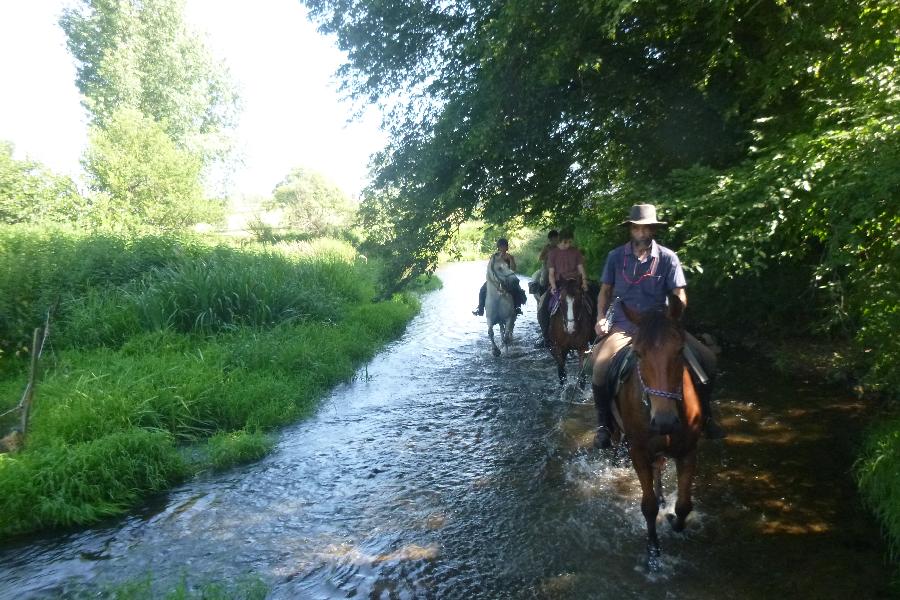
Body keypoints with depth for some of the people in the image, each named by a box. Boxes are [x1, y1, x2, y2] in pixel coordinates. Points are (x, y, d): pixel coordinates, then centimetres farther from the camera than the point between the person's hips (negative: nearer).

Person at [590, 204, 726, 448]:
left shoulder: (668, 257, 1)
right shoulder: (616, 256, 2)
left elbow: (680, 296, 1)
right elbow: (605, 291, 11)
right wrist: (601, 318, -5)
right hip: (623, 327, -1)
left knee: (707, 358, -12)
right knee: (601, 366, -28)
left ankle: (704, 415, 11)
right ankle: (604, 423, -6)